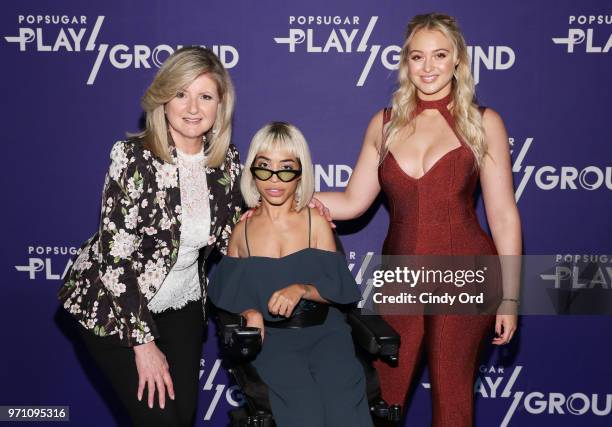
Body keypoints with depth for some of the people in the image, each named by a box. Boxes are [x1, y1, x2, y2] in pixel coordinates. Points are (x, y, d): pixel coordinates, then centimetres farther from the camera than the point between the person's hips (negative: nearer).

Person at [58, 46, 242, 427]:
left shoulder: (227, 161, -7)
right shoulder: (134, 157, -22)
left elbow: (229, 238, 6)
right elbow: (115, 255, -23)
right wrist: (143, 341, -21)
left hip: (181, 303, 5)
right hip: (115, 305, -4)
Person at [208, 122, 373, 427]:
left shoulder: (316, 222, 5)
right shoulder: (242, 229, 8)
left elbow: (337, 287, 3)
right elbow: (226, 291, 15)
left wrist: (302, 289, -17)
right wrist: (250, 312, -6)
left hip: (323, 330, 0)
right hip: (272, 336, 0)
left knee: (344, 400, -27)